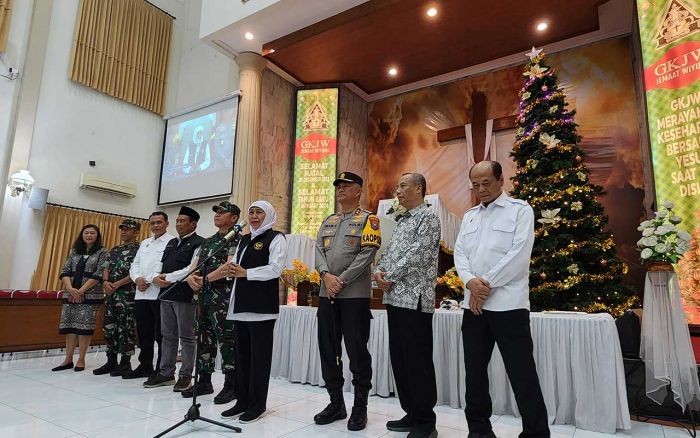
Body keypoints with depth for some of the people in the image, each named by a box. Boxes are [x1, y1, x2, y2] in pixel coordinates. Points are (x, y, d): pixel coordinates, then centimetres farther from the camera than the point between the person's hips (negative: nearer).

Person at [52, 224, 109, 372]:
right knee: (69, 325, 5)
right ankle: (68, 360, 14)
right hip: (70, 294, 4)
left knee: (84, 326, -3)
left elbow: (98, 275, -8)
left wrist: (81, 291, -13)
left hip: (90, 295, -4)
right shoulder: (74, 252, 14)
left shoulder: (103, 253, 1)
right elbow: (65, 272, 6)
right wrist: (70, 289, -10)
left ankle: (81, 360, 7)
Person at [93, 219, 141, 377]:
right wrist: (105, 282, -5)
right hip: (111, 294, 7)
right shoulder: (114, 250, 18)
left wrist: (116, 284, -15)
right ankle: (111, 361, 20)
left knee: (126, 328, -2)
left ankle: (125, 363, 8)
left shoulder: (139, 249, -6)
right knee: (109, 327, 10)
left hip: (128, 295, -7)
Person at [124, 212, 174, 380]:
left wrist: (150, 280, -15)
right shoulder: (144, 243, 21)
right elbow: (135, 265, 18)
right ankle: (145, 367, 26)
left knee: (161, 334, 0)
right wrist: (137, 279, -3)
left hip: (160, 294, -7)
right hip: (141, 294, 7)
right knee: (144, 334, 14)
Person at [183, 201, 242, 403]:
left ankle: (231, 385, 6)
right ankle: (204, 381, 26)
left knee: (226, 339, -5)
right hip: (204, 296, 8)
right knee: (204, 338, 14)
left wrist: (206, 279, -12)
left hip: (224, 296, -8)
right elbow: (194, 265, 14)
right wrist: (191, 277, -8)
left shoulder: (237, 239, -5)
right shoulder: (208, 241, 20)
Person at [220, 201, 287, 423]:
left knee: (260, 355, 1)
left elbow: (275, 269, -14)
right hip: (241, 304, 7)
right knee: (241, 353, 11)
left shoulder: (276, 238, -3)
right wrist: (230, 270, -6)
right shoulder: (243, 239, 20)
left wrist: (245, 273, -17)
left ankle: (257, 404, 12)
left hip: (262, 305, -7)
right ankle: (242, 401, 22)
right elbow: (235, 266, 18)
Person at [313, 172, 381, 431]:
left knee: (357, 351, 0)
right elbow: (318, 251, 8)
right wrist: (326, 275, -11)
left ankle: (360, 407, 15)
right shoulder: (328, 221, 17)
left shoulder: (368, 219, 0)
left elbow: (367, 254, -11)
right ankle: (336, 403, 25)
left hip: (355, 294, -6)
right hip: (327, 294, 6)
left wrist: (341, 280, -14)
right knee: (328, 349, 10)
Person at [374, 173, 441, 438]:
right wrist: (379, 272, -1)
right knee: (398, 357, 12)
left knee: (418, 360, -2)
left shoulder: (428, 217, -5)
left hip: (415, 298, -9)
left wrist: (390, 277, -11)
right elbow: (390, 251, 18)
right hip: (395, 297, 9)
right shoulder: (401, 220, 21)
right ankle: (411, 413, 26)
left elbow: (417, 254, -15)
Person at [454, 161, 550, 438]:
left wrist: (487, 284, -12)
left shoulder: (520, 210, 0)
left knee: (522, 374, -1)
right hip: (474, 304, 6)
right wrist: (470, 281, -10)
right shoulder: (469, 217, 17)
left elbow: (519, 254, -10)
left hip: (508, 303, -5)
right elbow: (460, 253, 9)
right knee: (474, 369, 12)